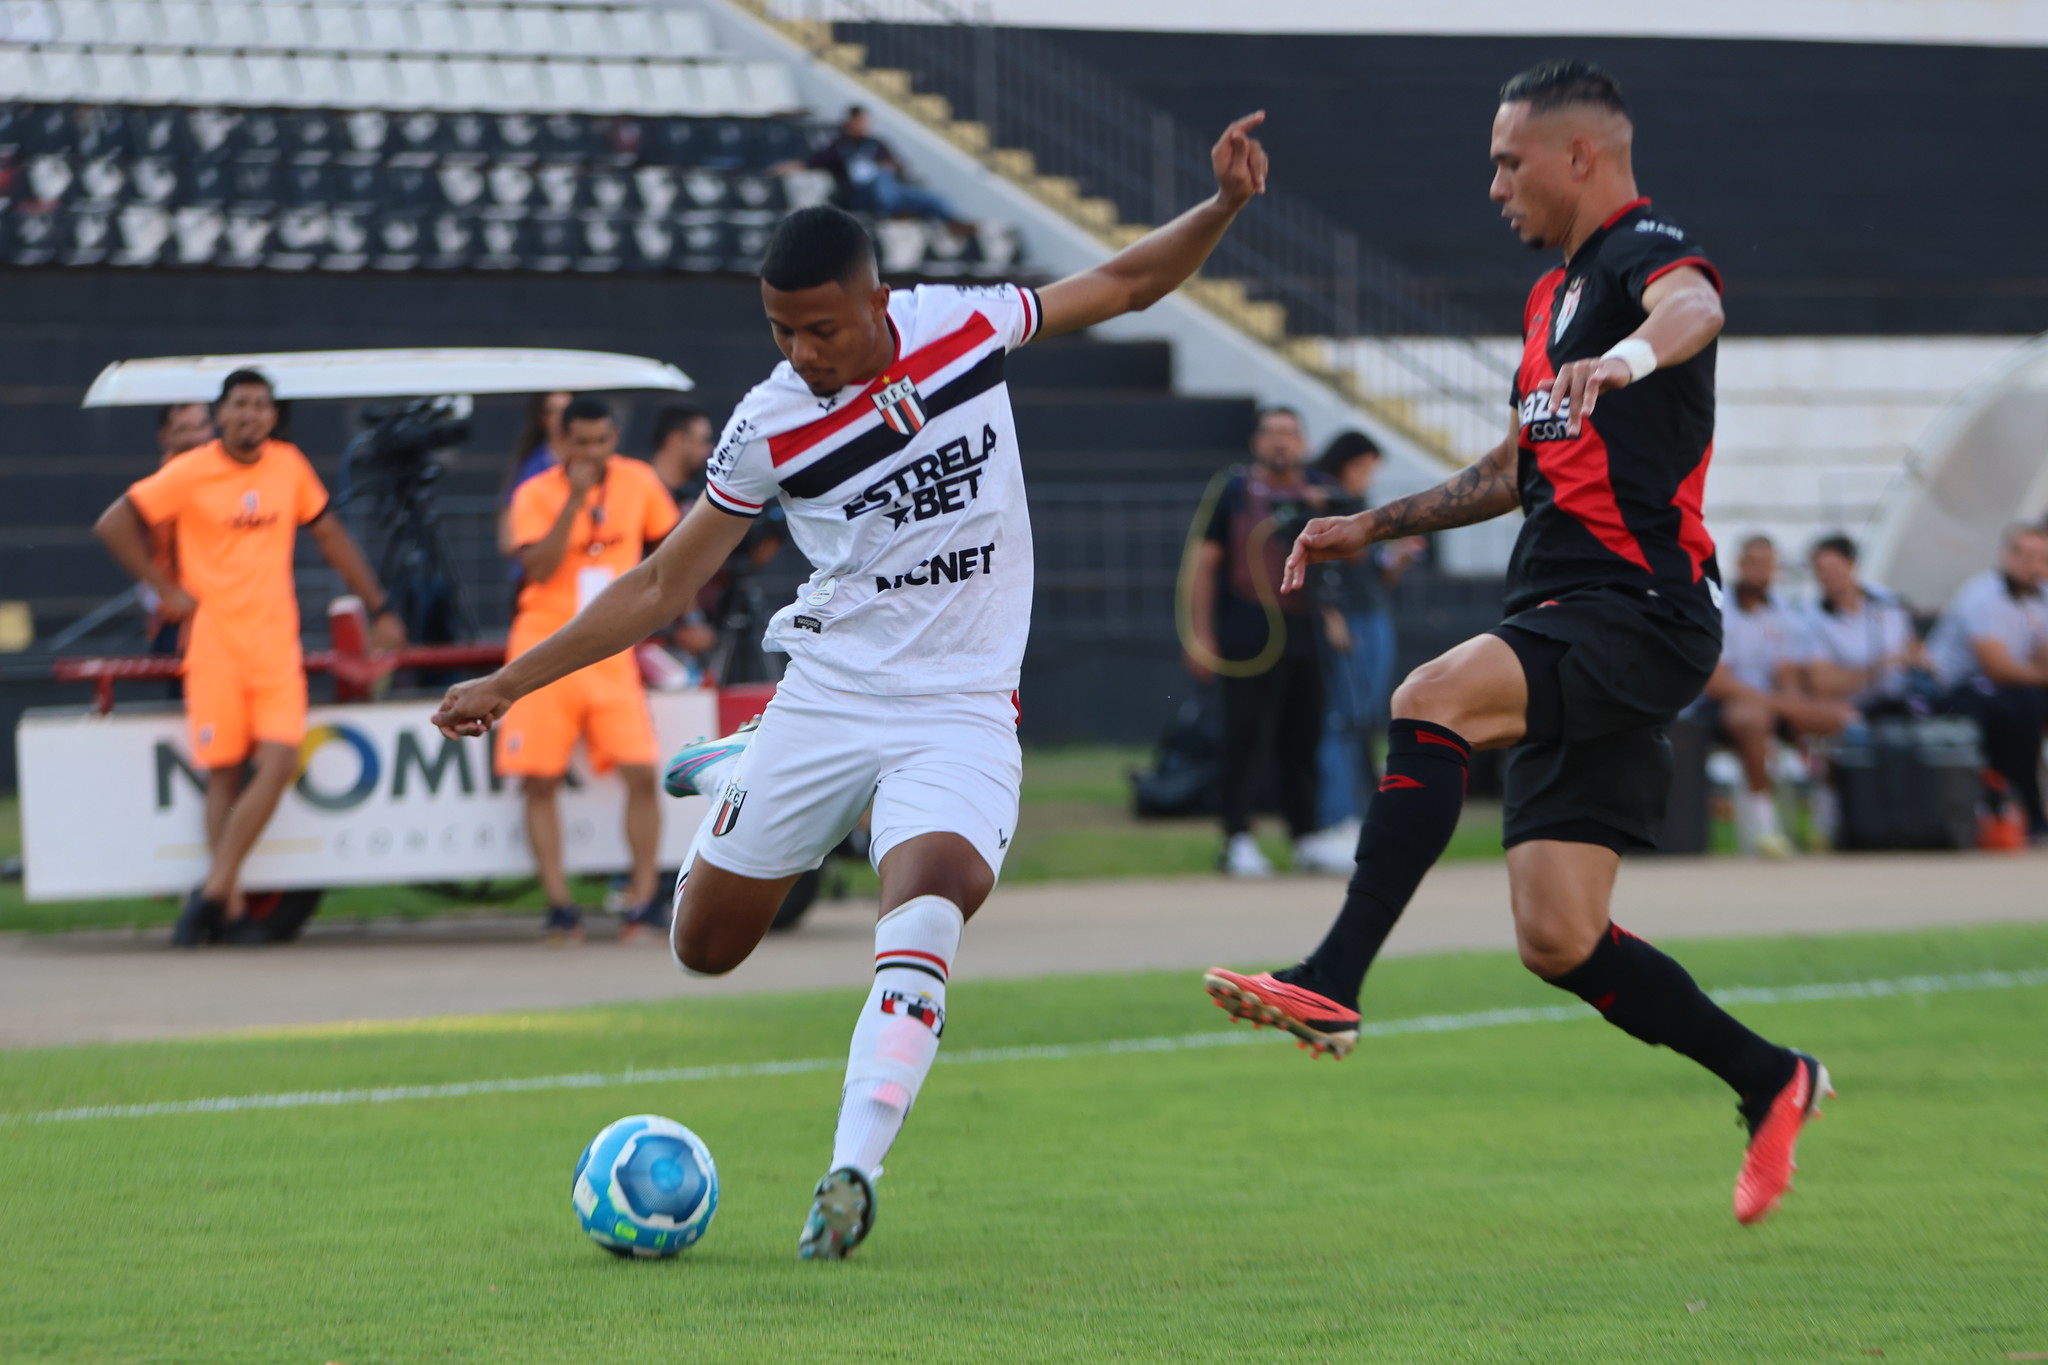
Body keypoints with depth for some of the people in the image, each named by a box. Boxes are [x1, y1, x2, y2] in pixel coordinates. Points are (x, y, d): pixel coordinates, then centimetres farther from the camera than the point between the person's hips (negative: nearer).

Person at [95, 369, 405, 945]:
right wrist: (167, 590, -6)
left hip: (276, 643, 3)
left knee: (278, 762, -12)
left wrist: (379, 608, 17)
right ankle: (229, 907, 4)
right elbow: (113, 525, -4)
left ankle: (214, 890, -6)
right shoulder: (190, 473, -5)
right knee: (224, 773, -2)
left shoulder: (289, 466, 7)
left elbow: (330, 535, 18)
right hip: (214, 643, -3)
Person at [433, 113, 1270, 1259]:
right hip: (826, 700, 2)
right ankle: (739, 771, 41)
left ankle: (853, 1170, -30)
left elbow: (1127, 284, 11)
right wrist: (510, 683, 0)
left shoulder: (965, 325, -4)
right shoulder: (769, 428, -6)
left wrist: (1222, 207, -7)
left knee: (923, 915, -29)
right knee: (706, 946, 9)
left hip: (960, 712, -1)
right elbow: (663, 585, 3)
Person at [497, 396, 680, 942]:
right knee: (539, 783, -5)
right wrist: (574, 499, -24)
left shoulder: (639, 483, 2)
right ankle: (559, 906, 1)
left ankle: (645, 898, -2)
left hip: (611, 657, 2)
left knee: (641, 772, -10)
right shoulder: (535, 495, -7)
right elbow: (538, 566, -21)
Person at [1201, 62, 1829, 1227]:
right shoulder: (1554, 298, 23)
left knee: (1431, 700, -31)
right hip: (1567, 629, 9)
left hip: (1640, 606, -9)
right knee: (1556, 937, 3)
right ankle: (1771, 1083, 17)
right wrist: (1376, 525, 34)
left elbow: (1693, 307, -32)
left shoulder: (1647, 249, -6)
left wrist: (1630, 354, -54)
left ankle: (1334, 987, -36)